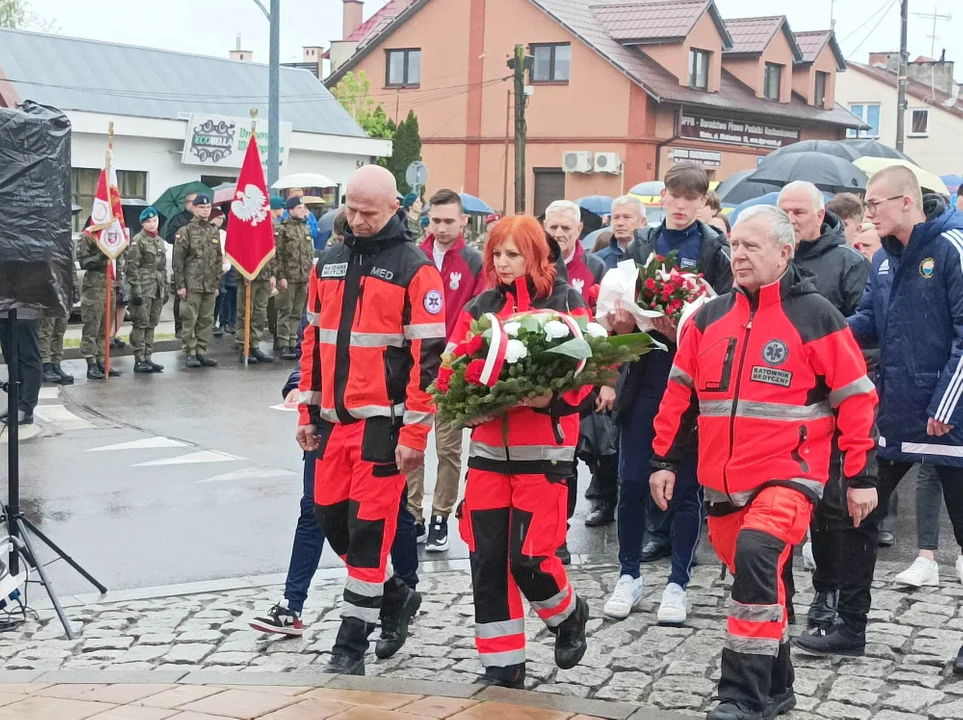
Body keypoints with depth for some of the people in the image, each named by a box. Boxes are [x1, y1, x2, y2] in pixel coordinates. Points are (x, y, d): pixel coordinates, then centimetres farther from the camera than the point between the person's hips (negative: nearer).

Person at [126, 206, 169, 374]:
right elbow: (132, 267, -11)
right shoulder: (138, 241, -6)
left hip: (157, 289, 7)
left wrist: (165, 289, 19)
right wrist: (136, 289, -17)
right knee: (141, 324, -6)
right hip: (144, 288, -7)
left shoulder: (160, 241, 17)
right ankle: (139, 360, -5)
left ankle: (148, 358, 13)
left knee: (152, 324, 8)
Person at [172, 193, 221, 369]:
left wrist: (217, 283, 13)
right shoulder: (185, 231, -3)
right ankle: (190, 353, 3)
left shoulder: (215, 231, 14)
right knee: (190, 320, -3)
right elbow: (178, 260, -6)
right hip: (192, 285, -5)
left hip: (210, 286, 5)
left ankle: (201, 352, 14)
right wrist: (180, 285, -10)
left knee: (206, 320, 7)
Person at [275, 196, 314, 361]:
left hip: (304, 278, 6)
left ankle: (293, 344, 14)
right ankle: (284, 346, -1)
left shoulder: (306, 228, 15)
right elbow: (277, 254, -10)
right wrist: (280, 276, -15)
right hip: (288, 278, -6)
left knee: (297, 313, 8)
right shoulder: (282, 229, -5)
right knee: (285, 312, -3)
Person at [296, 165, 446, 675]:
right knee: (331, 518, 9)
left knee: (368, 528, -3)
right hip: (334, 420, 6)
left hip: (383, 422, -6)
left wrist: (414, 433, -14)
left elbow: (428, 356, -11)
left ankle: (351, 645, 7)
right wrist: (308, 412, 15)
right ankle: (397, 598, 30)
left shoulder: (415, 269, -7)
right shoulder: (329, 264, 12)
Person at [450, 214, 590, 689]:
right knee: (487, 560, 2)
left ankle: (567, 614, 25)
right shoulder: (480, 307, 11)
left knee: (529, 557, -8)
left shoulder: (565, 303, -1)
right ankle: (502, 666, 15)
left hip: (543, 450, -4)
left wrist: (551, 398, -24)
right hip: (488, 447, 4)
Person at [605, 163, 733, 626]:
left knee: (687, 484, 4)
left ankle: (677, 583, 14)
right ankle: (629, 575, 18)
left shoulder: (715, 250, 2)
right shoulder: (641, 245, 11)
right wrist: (623, 321, -11)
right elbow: (617, 308, 10)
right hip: (644, 378, 3)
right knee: (631, 480, 4)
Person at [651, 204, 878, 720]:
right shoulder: (709, 317, 9)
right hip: (723, 481, 6)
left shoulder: (815, 316, -5)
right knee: (757, 580, 15)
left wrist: (861, 475, -5)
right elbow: (680, 394, 14)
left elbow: (855, 399, -3)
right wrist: (665, 460, 10)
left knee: (756, 555, -27)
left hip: (788, 475, -6)